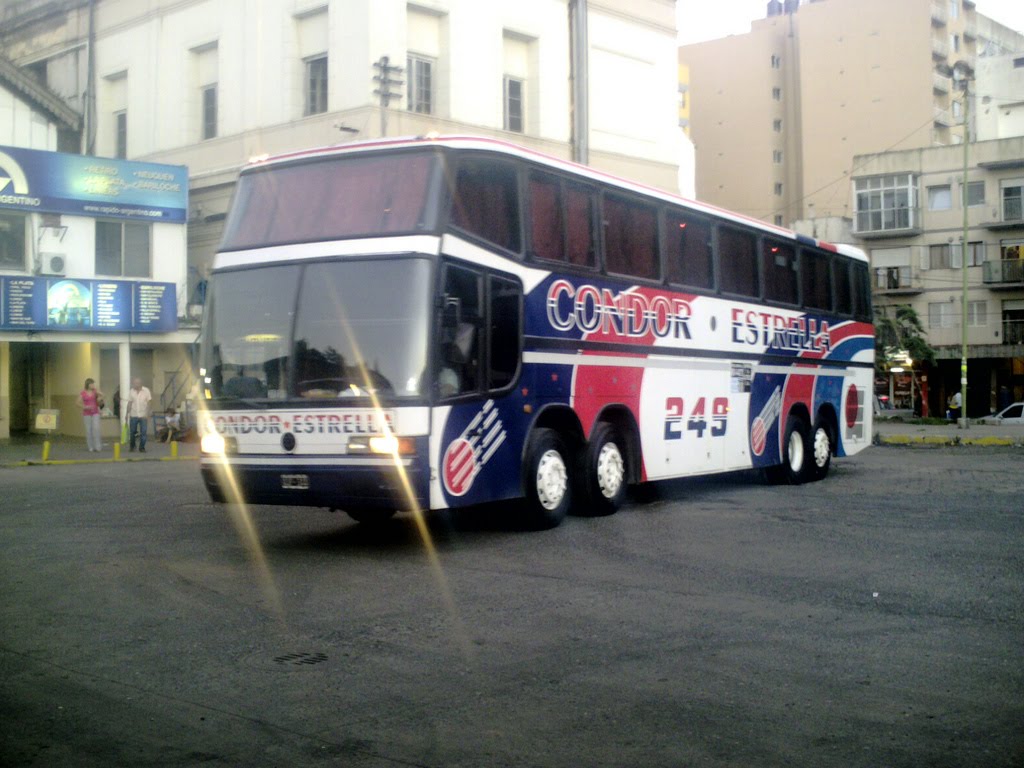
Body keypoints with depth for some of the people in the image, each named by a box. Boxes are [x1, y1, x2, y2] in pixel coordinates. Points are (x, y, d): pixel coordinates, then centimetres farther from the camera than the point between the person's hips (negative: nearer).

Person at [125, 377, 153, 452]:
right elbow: (129, 403, 7)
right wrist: (127, 414, 5)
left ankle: (142, 448, 6)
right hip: (133, 415, 2)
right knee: (132, 432, 7)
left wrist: (147, 414, -9)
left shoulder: (146, 391, -4)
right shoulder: (131, 391, 2)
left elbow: (148, 403, -4)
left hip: (143, 415, -2)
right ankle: (132, 446, 26)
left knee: (143, 432, -3)